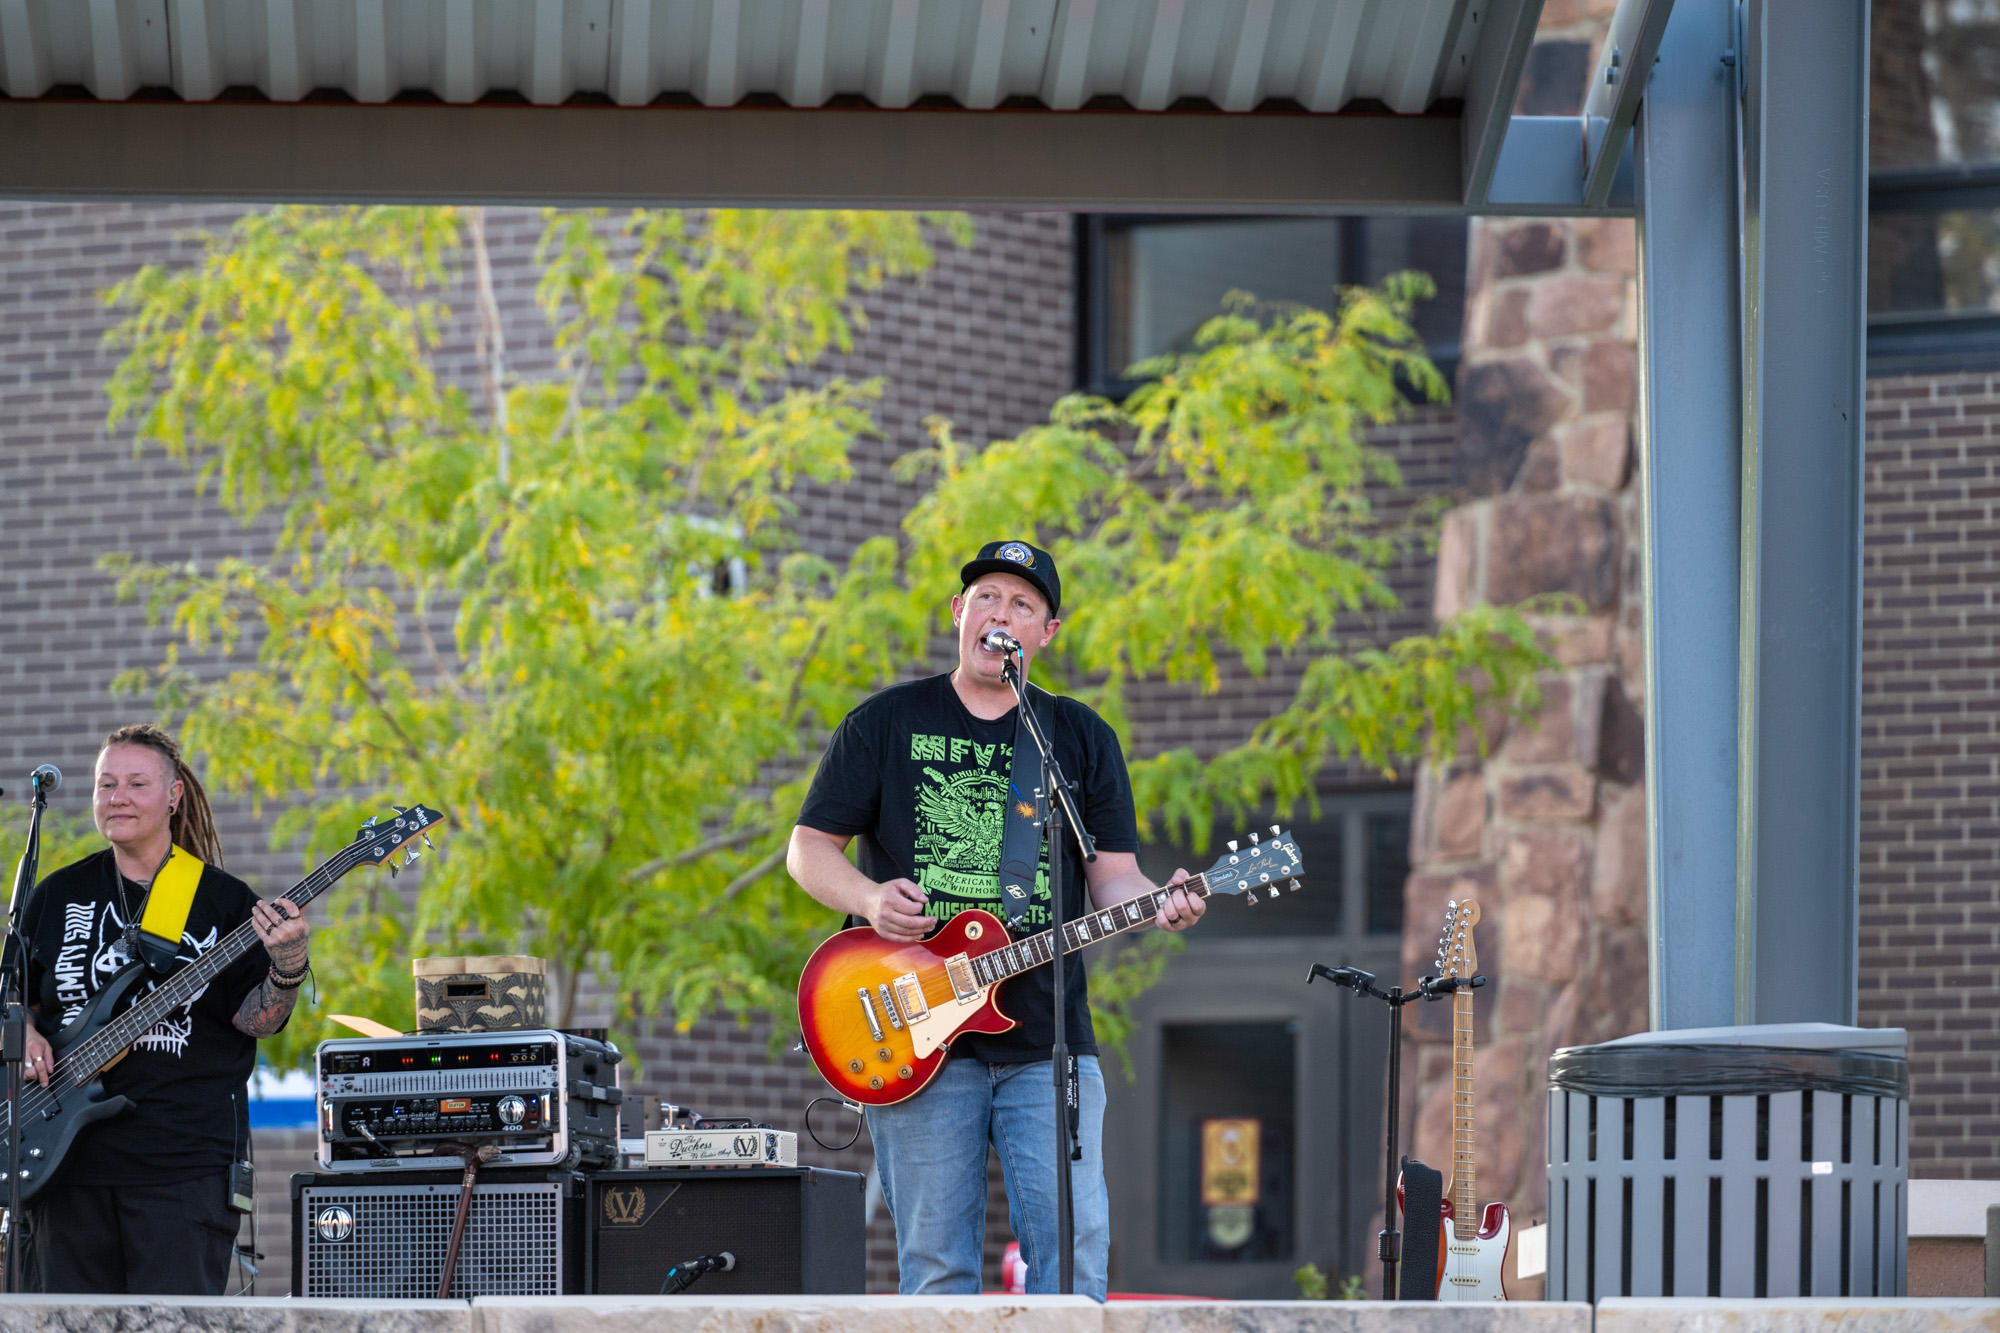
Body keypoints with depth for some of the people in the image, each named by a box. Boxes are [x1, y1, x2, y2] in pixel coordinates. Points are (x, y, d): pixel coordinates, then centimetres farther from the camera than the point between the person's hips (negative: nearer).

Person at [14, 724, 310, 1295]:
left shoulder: (224, 900, 2)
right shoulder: (58, 895, 11)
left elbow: (256, 1019, -4)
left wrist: (287, 966, -23)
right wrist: (24, 1034, -2)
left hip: (185, 1162, -3)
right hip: (72, 1157, 3)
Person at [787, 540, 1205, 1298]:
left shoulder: (1081, 739, 13)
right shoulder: (886, 724, 8)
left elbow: (1110, 872, 11)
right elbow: (809, 848, 8)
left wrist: (1156, 905, -12)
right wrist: (870, 900, -12)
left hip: (1048, 1041, 1)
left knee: (1076, 1251, -9)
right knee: (936, 1267, -1)